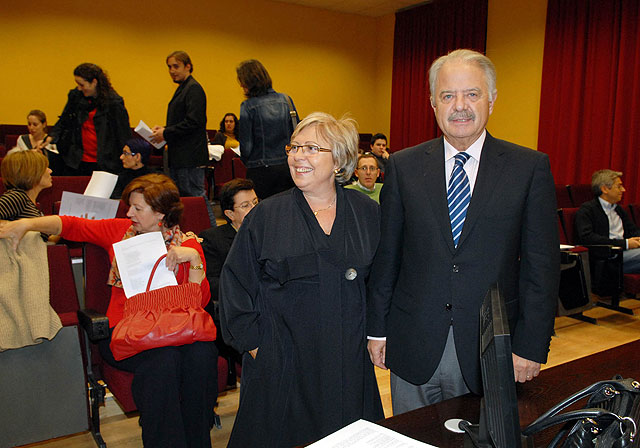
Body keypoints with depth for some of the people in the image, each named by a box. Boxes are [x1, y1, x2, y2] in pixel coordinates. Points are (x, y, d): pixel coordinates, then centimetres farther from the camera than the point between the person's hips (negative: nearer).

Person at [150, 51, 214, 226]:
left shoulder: (194, 89, -13)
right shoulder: (182, 89, 19)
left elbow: (193, 122, -22)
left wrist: (166, 133, -16)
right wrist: (165, 128, 8)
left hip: (190, 157, -11)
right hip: (179, 157, 11)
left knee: (196, 196, -7)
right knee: (180, 198, 14)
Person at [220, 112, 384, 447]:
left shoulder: (368, 214, 2)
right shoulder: (266, 216, -2)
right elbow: (235, 283, 0)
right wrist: (253, 343, -4)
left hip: (349, 363, 2)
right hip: (281, 365, -1)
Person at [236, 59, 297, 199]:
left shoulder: (248, 106, -10)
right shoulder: (286, 100, 3)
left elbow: (246, 145, -9)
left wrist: (248, 163, 9)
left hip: (261, 171, -4)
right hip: (287, 167, 4)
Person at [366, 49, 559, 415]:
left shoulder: (531, 168, -2)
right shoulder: (403, 167, 1)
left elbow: (542, 264, -2)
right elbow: (386, 254, 3)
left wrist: (530, 345, -6)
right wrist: (377, 329, 4)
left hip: (491, 352, -1)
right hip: (413, 348, 1)